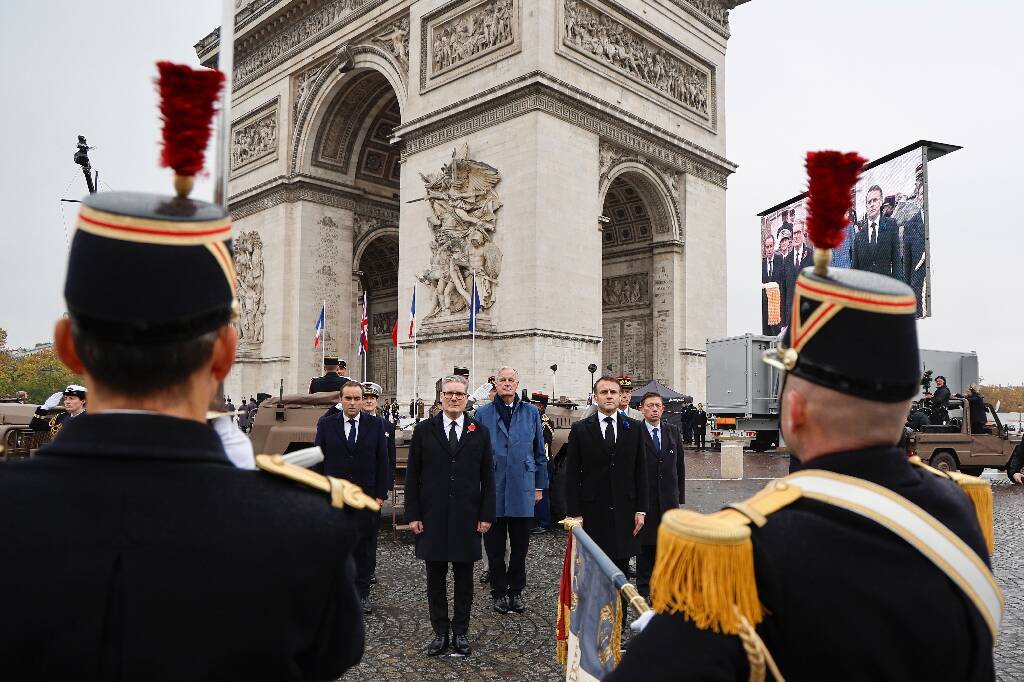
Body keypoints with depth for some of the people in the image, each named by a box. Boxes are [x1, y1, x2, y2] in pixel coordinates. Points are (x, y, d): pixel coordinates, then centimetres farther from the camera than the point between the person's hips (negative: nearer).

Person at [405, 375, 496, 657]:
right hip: (433, 517, 0)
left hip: (467, 517, 0)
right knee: (435, 577, 8)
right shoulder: (424, 430, 2)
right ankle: (440, 632, 21)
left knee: (464, 577, 9)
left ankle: (461, 631, 22)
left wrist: (486, 515, -1)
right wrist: (412, 514, -4)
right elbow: (412, 475, 2)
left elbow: (487, 477, 4)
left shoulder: (480, 432, 3)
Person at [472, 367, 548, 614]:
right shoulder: (482, 413, 3)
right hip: (493, 489, -1)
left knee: (520, 545, 10)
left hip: (522, 488, 1)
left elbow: (539, 452, 9)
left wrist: (539, 485, 8)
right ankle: (499, 592, 21)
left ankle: (516, 591, 24)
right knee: (495, 546, 8)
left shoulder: (531, 412, 6)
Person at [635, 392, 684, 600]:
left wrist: (680, 495, 8)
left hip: (668, 497, 3)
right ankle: (644, 587, 16)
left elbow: (680, 464, 11)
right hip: (644, 496, -3)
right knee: (644, 543, 5)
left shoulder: (673, 431, 8)